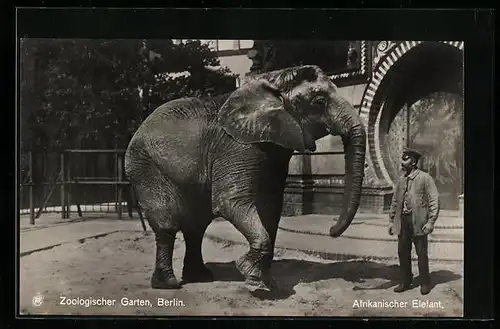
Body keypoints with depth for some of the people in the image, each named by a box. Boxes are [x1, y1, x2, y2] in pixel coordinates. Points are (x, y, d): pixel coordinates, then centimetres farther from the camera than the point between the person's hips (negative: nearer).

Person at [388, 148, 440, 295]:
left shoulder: (425, 178, -4)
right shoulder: (401, 180, 14)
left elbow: (434, 200, -8)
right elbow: (395, 201, 19)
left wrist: (431, 221, -15)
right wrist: (391, 220, 13)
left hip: (418, 221, -5)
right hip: (402, 221, 5)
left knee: (421, 253, 3)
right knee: (403, 252, 8)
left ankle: (425, 283, 16)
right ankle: (405, 282, 20)